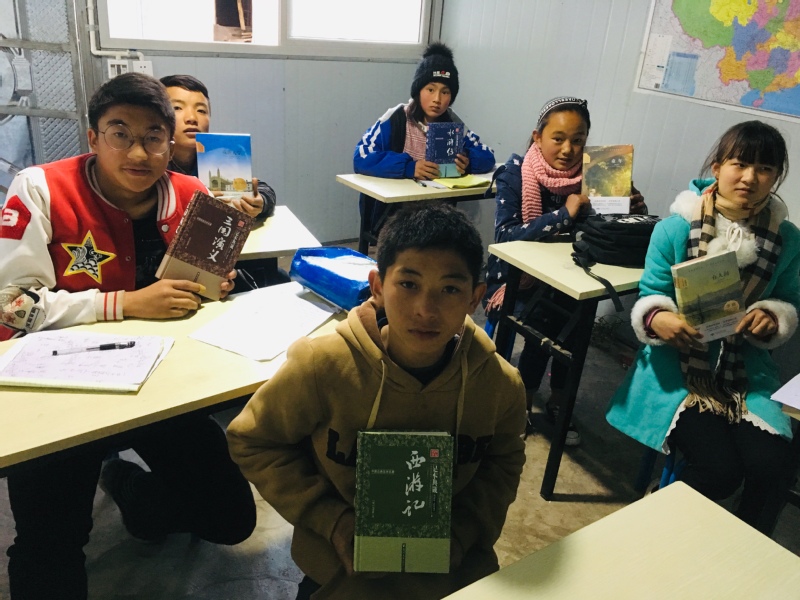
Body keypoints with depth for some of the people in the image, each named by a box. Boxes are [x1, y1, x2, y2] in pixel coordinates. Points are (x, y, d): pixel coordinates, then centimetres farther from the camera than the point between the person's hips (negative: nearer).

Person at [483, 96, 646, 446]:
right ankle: (523, 402, -2)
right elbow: (505, 235, -23)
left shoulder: (590, 177, -2)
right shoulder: (516, 172, -11)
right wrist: (563, 214, -31)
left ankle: (559, 401, -3)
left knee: (578, 312, -25)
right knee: (546, 318, -27)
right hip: (515, 279, -2)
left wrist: (632, 213, -23)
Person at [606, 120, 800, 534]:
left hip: (748, 372, 4)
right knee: (719, 468, -19)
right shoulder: (675, 229, -8)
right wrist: (659, 319, -27)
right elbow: (649, 296, -3)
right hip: (679, 365, -3)